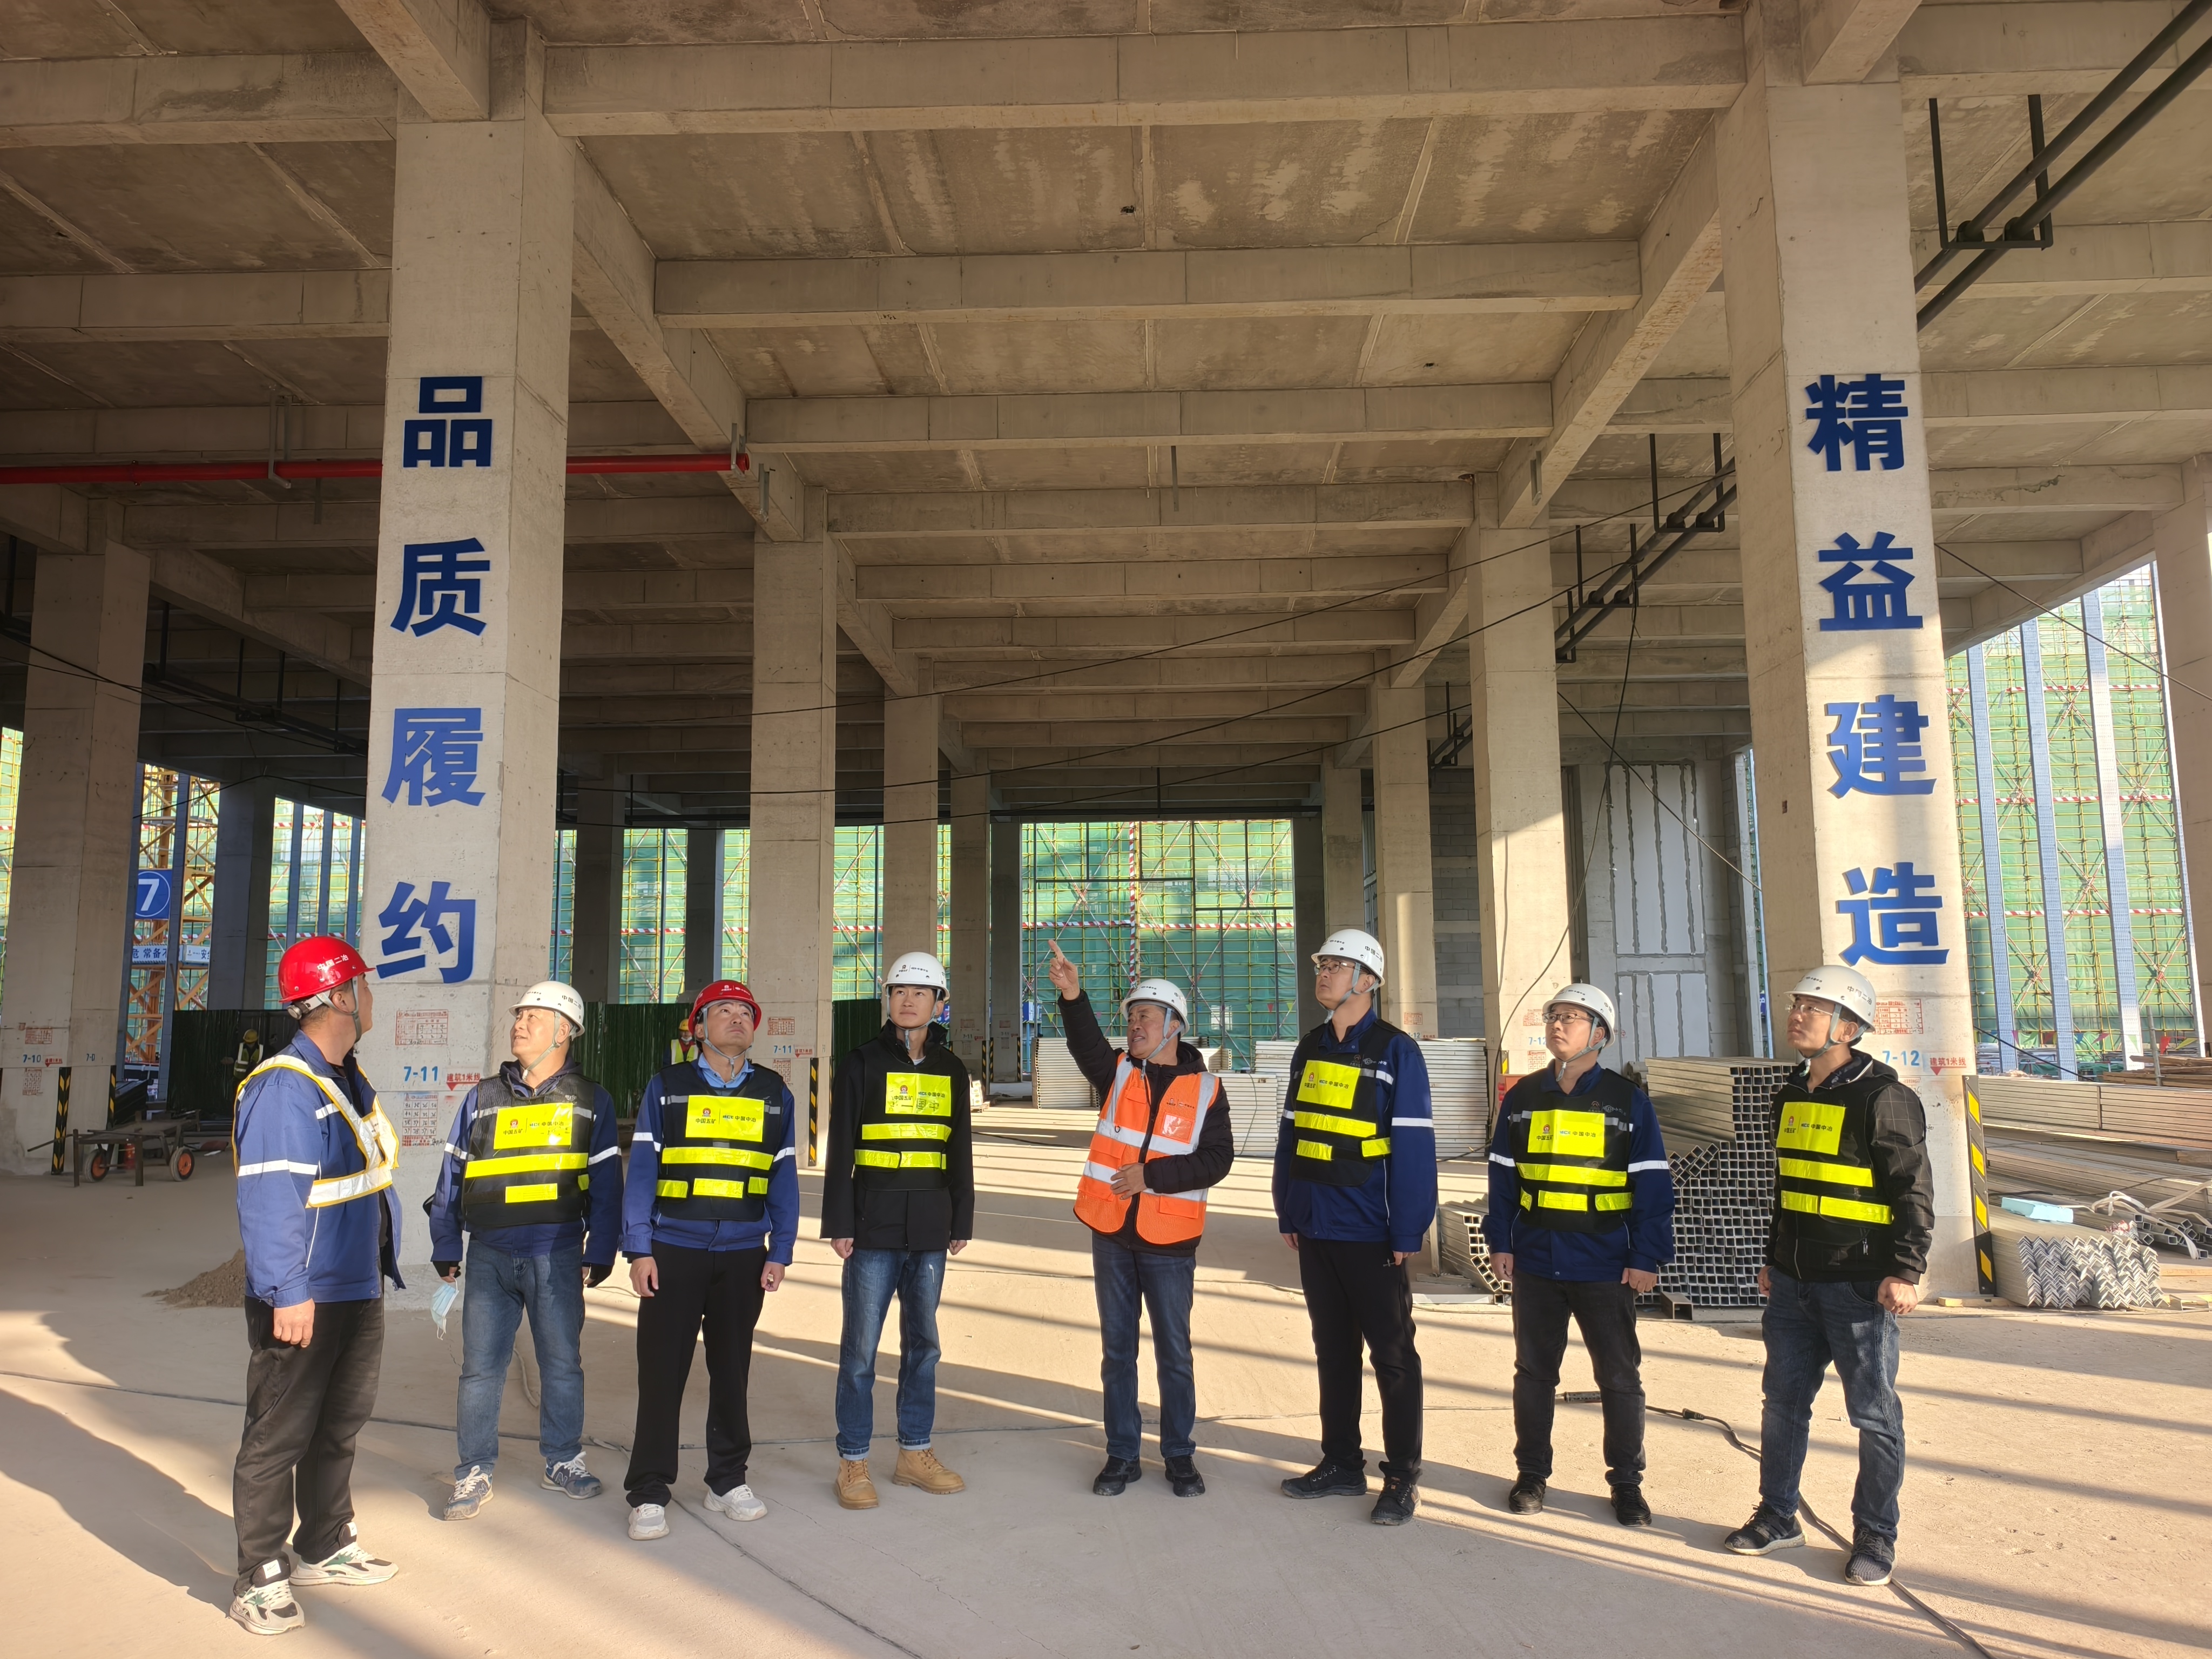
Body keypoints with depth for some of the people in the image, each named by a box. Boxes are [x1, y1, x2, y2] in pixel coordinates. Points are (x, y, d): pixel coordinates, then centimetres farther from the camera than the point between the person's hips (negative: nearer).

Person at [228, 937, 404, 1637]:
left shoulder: (350, 1079, 11)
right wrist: (288, 1292, -26)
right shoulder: (285, 1086, -20)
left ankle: (325, 1549, 35)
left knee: (338, 1427, 20)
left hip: (359, 1291, 10)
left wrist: (380, 1263, 17)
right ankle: (260, 1580, 13)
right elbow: (268, 1200, -24)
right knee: (278, 1438, 2)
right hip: (303, 1302, -10)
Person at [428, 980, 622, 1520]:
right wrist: (445, 1248, 7)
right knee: (480, 1366, 4)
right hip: (489, 1255, 1)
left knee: (562, 1363, 8)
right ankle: (475, 1473, 18)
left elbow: (606, 1183, 3)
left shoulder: (590, 1101, 4)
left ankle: (563, 1461, 24)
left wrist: (599, 1253, -1)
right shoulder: (484, 1097, 8)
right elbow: (452, 1176, 11)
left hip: (557, 1256, -1)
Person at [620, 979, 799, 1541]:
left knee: (732, 1370, 11)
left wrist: (779, 1253, 2)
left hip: (744, 1256, 2)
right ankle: (649, 1493, 13)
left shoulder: (774, 1094, 8)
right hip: (674, 1252, -2)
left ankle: (728, 1481, 24)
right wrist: (638, 1249, -6)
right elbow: (641, 1170, 1)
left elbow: (784, 1177, 8)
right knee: (662, 1372, 2)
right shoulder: (667, 1088, 3)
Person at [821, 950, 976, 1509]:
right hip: (875, 1226, -4)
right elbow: (840, 1150, -3)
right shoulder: (862, 1063, -2)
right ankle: (853, 1462, 13)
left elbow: (960, 1152, 14)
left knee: (923, 1342, 12)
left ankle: (915, 1453, 24)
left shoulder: (950, 1069, 9)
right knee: (861, 1345, 1)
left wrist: (962, 1221, 11)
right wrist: (839, 1224, -8)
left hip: (930, 1228, 4)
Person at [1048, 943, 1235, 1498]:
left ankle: (1180, 1455, 23)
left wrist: (1152, 1174, -18)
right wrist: (1072, 996, -38)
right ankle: (1122, 1454, 23)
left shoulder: (1205, 1088, -2)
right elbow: (1086, 1042, -19)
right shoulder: (1118, 1071, 3)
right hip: (1112, 1234, 2)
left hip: (1170, 1242, -2)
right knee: (1117, 1350, 11)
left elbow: (1217, 1159, -8)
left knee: (1174, 1353, 8)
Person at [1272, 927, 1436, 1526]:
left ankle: (1402, 1478, 17)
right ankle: (1342, 1464, 28)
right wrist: (1288, 1214, 10)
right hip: (1317, 1229, 6)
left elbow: (1413, 1146, -12)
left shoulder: (1395, 1051, -9)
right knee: (1332, 1350, 15)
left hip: (1371, 1233, -6)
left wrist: (1406, 1232, -15)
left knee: (1392, 1354, 5)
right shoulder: (1310, 1049, 10)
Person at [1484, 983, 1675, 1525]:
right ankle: (1531, 1473, 26)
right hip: (1535, 1263, 3)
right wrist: (1500, 1241, 3)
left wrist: (1646, 1257, -8)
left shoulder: (1627, 1101, -4)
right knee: (1533, 1372, 12)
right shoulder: (1522, 1097, 4)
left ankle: (1627, 1483, 23)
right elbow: (1503, 1175, 8)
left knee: (1619, 1377, 8)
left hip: (1605, 1268, -2)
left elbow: (1652, 1184, -4)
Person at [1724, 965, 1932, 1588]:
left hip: (1859, 1286, -7)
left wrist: (1906, 1271, -19)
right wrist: (1774, 1258, 21)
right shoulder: (1791, 1094, 11)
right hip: (1794, 1283, 7)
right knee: (1783, 1401, 13)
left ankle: (1875, 1536, 18)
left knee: (1874, 1412, 4)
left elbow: (1914, 1190, -13)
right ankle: (1778, 1517, 26)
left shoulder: (1882, 1097, -11)